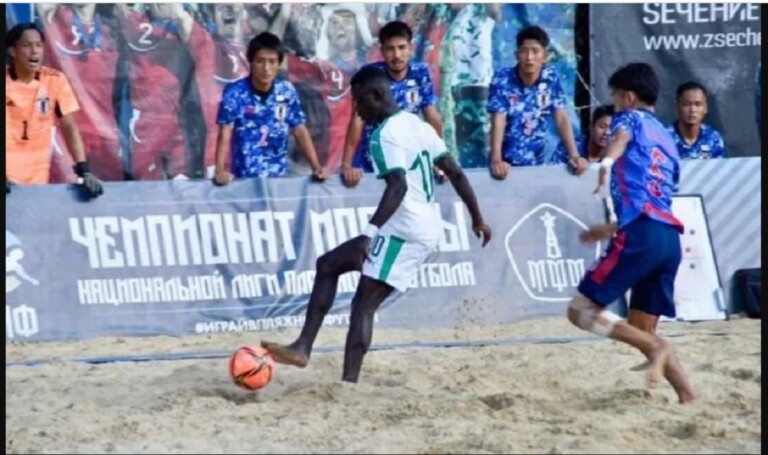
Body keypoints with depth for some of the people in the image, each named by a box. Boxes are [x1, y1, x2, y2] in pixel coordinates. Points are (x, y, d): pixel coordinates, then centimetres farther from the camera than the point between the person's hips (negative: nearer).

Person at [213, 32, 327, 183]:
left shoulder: (287, 92, -2)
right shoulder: (234, 93, -12)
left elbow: (300, 131, 4)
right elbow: (225, 136, -15)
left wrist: (316, 167, -6)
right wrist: (220, 170, -29)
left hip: (279, 176, 3)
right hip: (245, 177, -3)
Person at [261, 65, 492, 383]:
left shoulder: (386, 135, -13)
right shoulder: (417, 124, 14)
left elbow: (399, 186, -27)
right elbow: (456, 173, 17)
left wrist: (369, 232, -33)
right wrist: (477, 219, 23)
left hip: (405, 233, -9)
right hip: (427, 231, 9)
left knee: (363, 303, -10)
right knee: (328, 265, 13)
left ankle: (348, 383, -18)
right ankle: (303, 347, 7)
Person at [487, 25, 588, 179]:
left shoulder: (551, 78, -4)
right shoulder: (502, 80, -13)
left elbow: (561, 119, -2)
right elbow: (498, 123, -19)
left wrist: (574, 155, -13)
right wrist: (496, 160, -32)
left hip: (537, 162, 3)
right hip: (507, 163, -3)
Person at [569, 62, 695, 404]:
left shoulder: (632, 118, 8)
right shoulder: (666, 139, 29)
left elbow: (621, 136, -19)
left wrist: (607, 162, -41)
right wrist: (611, 229, 50)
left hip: (641, 235, -8)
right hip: (670, 238, 8)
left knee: (581, 310, -4)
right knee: (641, 330, 15)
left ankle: (655, 347, -19)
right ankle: (688, 397, 1)